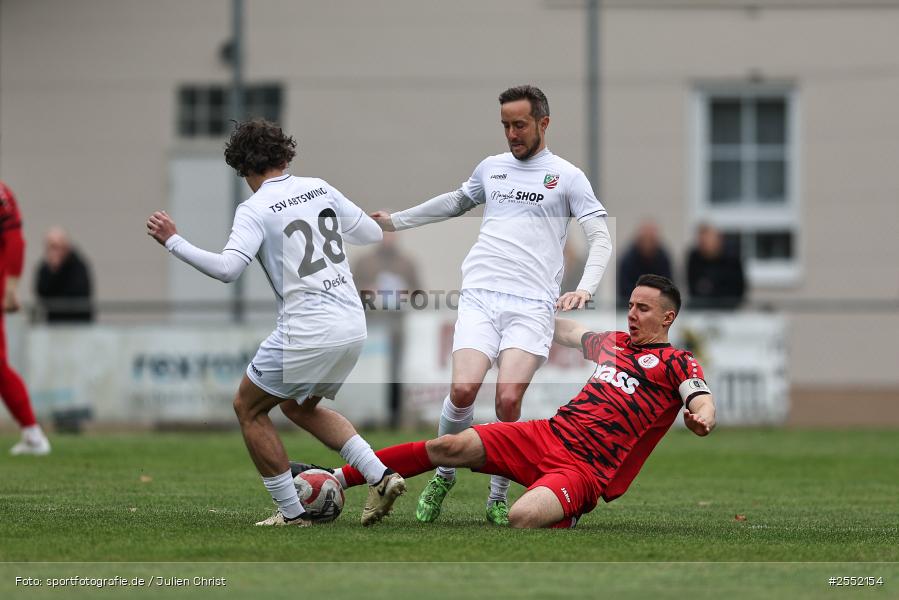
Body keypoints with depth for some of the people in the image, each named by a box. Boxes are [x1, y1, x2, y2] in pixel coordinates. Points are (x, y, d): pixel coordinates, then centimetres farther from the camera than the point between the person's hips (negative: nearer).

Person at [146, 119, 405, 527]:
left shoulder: (255, 210, -8)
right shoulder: (319, 188, 10)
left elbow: (227, 268, -21)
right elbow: (372, 234, 17)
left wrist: (172, 241, -11)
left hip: (307, 332, -7)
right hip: (353, 325, 7)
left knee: (248, 409, 14)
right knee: (300, 407, 28)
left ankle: (292, 512, 12)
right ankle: (380, 477, 13)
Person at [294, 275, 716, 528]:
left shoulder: (677, 364, 0)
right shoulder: (615, 343, 20)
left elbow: (704, 404, -15)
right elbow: (564, 332, 38)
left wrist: (701, 419, -39)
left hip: (586, 468, -7)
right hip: (547, 435, 7)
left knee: (522, 517, -36)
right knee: (450, 446, -9)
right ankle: (335, 481, -5)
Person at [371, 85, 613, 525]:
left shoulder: (567, 176, 7)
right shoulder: (491, 167, 19)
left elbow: (601, 237, 2)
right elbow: (456, 202, 38)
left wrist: (584, 289, -15)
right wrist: (395, 221, 40)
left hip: (531, 305, -2)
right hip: (480, 295, 2)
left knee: (508, 399, -17)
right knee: (463, 389, -18)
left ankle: (498, 497, 1)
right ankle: (443, 476, 6)